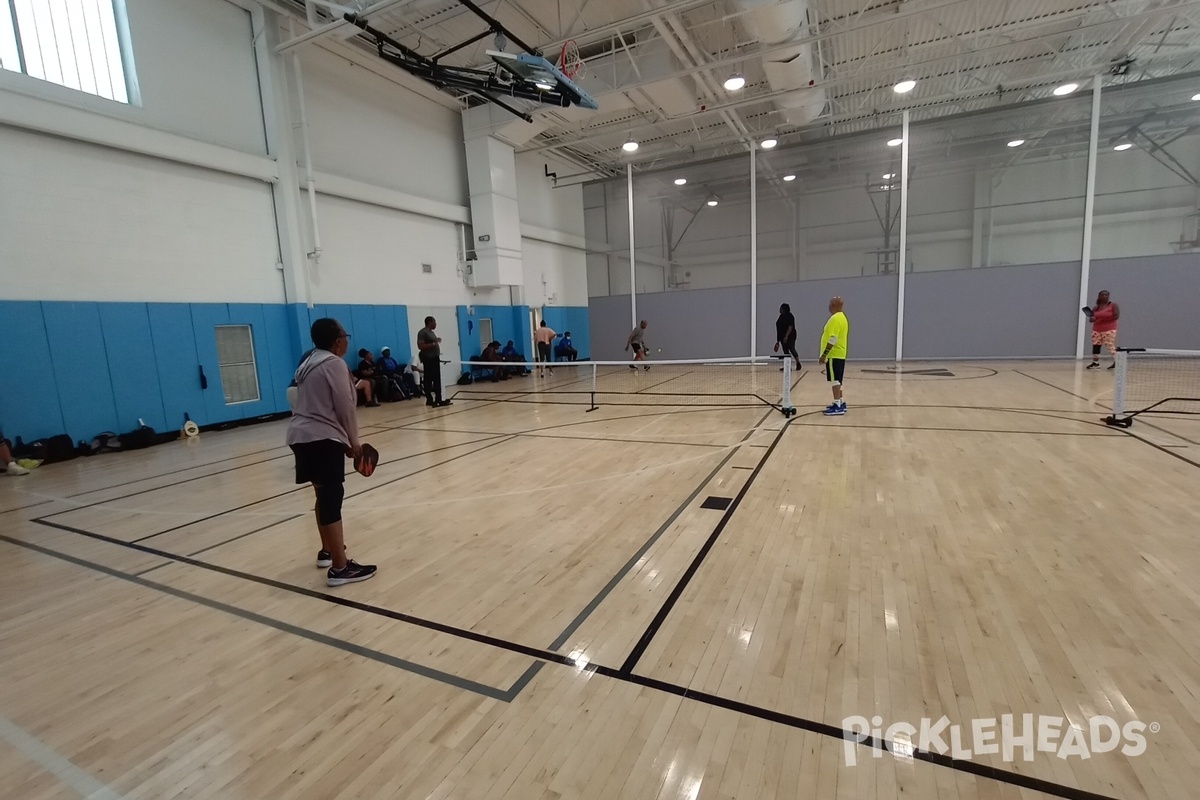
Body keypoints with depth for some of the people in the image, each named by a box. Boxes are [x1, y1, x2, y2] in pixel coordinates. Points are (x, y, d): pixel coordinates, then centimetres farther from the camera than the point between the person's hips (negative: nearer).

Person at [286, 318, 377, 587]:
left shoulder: (310, 363, 18)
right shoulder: (334, 363, -10)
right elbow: (344, 407, -12)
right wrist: (353, 440, -3)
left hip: (302, 436, 10)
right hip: (322, 439, -10)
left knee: (325, 497, 21)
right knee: (332, 498, -11)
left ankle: (327, 551, 34)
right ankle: (340, 568, -10)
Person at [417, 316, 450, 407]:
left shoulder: (431, 332, 18)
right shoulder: (422, 332, -11)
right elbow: (420, 346, -20)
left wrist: (437, 341, 13)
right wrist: (433, 344, -21)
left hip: (435, 358, 9)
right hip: (428, 359, -9)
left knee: (437, 380, 8)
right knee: (429, 380, -5)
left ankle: (438, 399, 10)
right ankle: (429, 400, -1)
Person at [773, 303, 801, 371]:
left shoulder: (789, 316, -10)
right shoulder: (781, 316, 14)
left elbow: (790, 327, -19)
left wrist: (786, 336, -27)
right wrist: (778, 340, 18)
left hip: (790, 337, -8)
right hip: (783, 337, 8)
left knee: (792, 350, -8)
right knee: (785, 351, 6)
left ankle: (798, 363, 5)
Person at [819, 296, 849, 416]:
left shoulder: (835, 319, -17)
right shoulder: (842, 317, 16)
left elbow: (833, 339, -24)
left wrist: (824, 354, -22)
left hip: (834, 355, -10)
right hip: (839, 354, 10)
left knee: (834, 380, -9)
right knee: (837, 380, 15)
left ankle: (838, 406, -9)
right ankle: (840, 403, 21)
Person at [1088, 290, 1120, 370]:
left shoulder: (1113, 305, -3)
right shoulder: (1095, 308, 10)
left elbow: (1116, 316, -11)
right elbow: (1092, 317, 18)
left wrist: (1104, 319, -20)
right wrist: (1092, 319, -6)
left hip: (1109, 329, -5)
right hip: (1096, 330, 5)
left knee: (1110, 345, -9)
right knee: (1095, 345, 5)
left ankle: (1116, 362, -3)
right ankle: (1095, 363, 12)